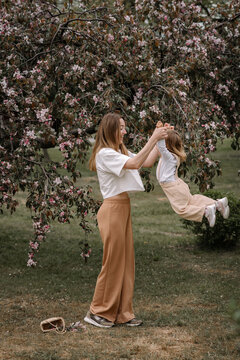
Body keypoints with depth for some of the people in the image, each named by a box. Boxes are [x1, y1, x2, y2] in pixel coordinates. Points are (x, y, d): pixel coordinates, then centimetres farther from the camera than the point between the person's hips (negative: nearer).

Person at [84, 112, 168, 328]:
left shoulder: (121, 152, 18)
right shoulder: (104, 154, -12)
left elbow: (148, 162, 14)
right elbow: (135, 164, -24)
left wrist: (160, 141, 7)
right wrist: (153, 139, -21)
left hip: (124, 208, 9)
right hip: (113, 208, -9)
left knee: (126, 261, 9)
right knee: (113, 262, -5)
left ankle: (122, 313, 14)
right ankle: (97, 313, 6)